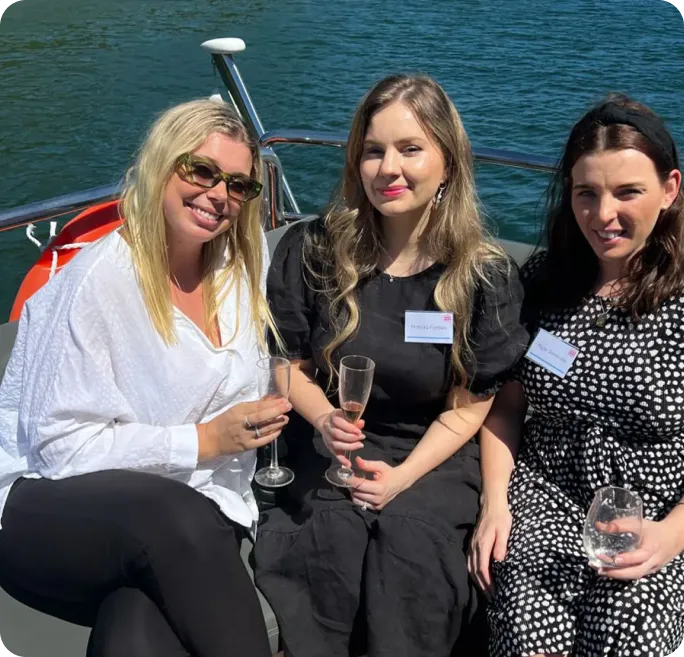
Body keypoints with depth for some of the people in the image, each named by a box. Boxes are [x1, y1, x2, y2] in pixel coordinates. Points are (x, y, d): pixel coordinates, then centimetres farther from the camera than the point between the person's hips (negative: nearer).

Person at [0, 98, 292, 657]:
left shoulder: (242, 268, 6)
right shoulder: (100, 279, -12)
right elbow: (61, 445, -15)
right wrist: (203, 441, -15)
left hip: (184, 521, 3)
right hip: (49, 515, -2)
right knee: (175, 517, -34)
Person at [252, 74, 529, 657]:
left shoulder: (488, 278, -6)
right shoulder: (311, 250, -3)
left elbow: (467, 409, -2)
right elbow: (290, 363, 6)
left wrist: (402, 476, -15)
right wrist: (325, 420, -14)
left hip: (434, 456, 0)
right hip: (327, 450, 1)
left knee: (411, 545, -28)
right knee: (331, 537, -28)